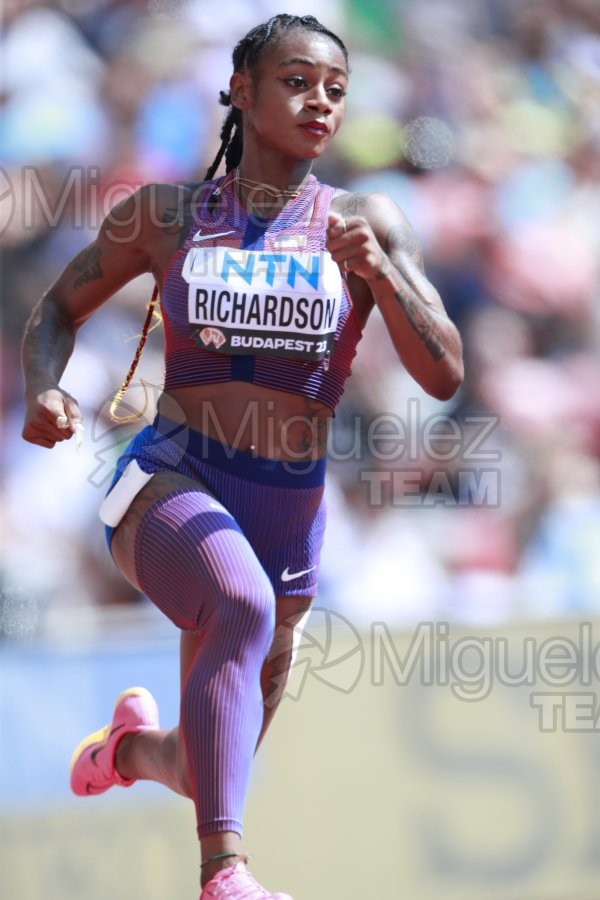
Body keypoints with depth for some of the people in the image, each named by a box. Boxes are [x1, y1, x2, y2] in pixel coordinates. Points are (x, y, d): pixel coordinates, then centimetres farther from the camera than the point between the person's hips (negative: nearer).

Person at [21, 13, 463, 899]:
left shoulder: (367, 222, 1)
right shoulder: (169, 216, 2)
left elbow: (444, 376, -5)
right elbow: (61, 306, 15)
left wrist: (380, 274, -21)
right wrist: (42, 390, -6)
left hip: (288, 513, 3)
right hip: (171, 482, -3)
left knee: (211, 772, 15)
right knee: (241, 604, -39)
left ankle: (132, 742, 54)